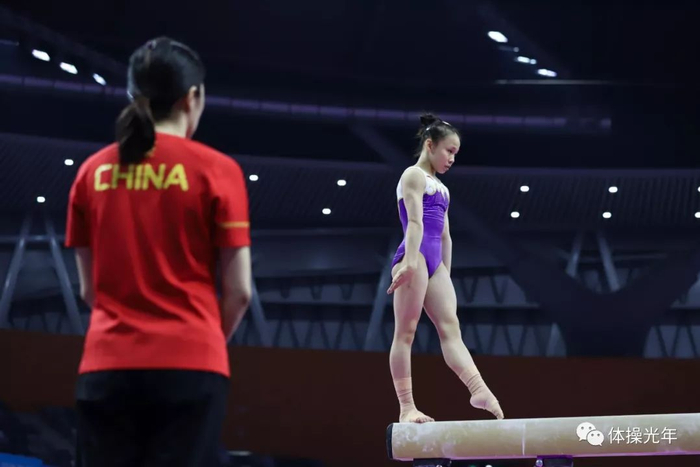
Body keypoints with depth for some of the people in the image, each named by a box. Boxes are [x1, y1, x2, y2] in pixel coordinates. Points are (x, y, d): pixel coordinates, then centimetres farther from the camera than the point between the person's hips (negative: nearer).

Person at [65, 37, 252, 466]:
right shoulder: (217, 169, -1)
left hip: (106, 366, 3)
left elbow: (89, 288, 13)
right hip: (188, 367, -3)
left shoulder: (93, 171, 9)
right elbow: (239, 290, -1)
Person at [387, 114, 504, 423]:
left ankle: (479, 390, -20)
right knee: (406, 332, -8)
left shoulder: (439, 187, 26)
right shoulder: (414, 175, 0)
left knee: (451, 328, -7)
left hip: (434, 262, 9)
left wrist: (445, 276, 22)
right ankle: (407, 408, -11)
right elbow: (414, 221, -15)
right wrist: (410, 261, -26)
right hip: (415, 257, -9)